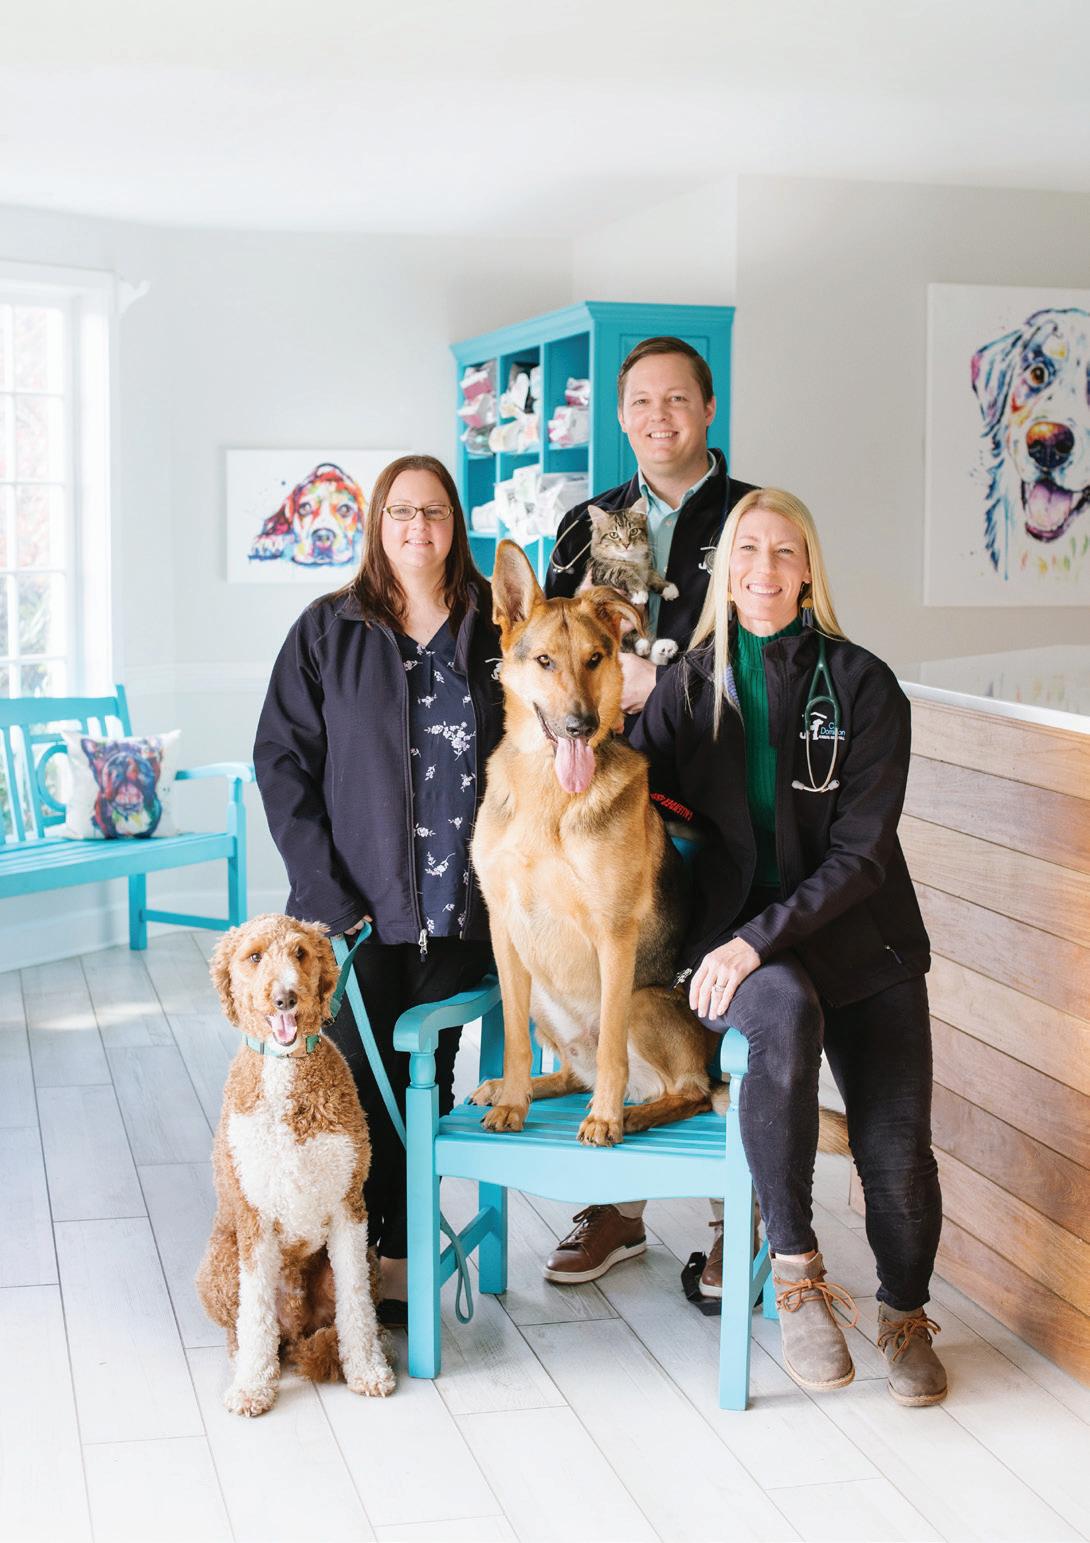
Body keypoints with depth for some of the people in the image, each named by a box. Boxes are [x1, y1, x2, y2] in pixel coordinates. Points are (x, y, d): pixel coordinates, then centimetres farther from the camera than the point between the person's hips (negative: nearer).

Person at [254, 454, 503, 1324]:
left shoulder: (496, 629, 7)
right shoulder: (328, 631, 2)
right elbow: (281, 760, -1)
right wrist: (324, 891, -9)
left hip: (461, 910, 2)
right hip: (360, 909, -2)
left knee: (428, 1084, 8)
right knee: (357, 1085, 0)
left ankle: (401, 1258, 18)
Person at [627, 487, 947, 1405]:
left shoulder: (862, 686, -4)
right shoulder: (690, 687, 4)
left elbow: (860, 851, -9)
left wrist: (760, 937, -19)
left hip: (861, 941, 0)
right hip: (738, 936, 0)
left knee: (896, 1156, -11)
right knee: (783, 1011, -35)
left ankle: (905, 1314, 23)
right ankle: (797, 1274, -23)